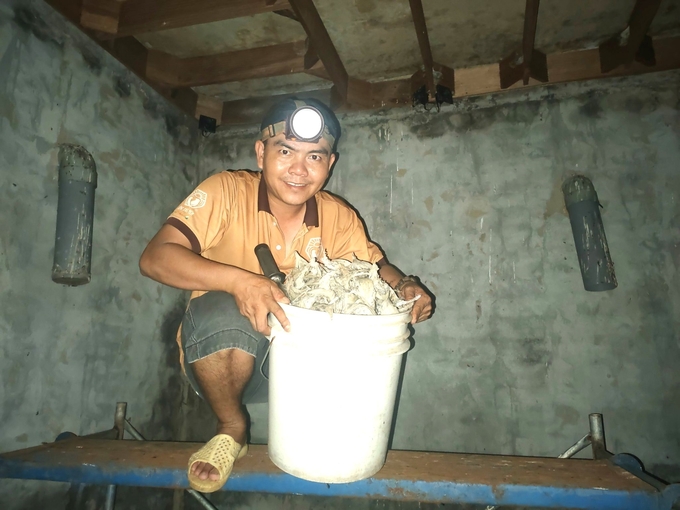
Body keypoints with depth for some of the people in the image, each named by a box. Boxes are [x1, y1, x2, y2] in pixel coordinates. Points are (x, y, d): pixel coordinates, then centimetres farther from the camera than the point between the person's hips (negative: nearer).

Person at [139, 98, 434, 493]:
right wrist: (238, 280, -40)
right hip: (219, 355, -2)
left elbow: (377, 266, 5)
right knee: (224, 312, -34)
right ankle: (232, 430, -3)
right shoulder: (226, 191, -15)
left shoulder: (338, 217, -4)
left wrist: (405, 285, -19)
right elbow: (155, 257, -23)